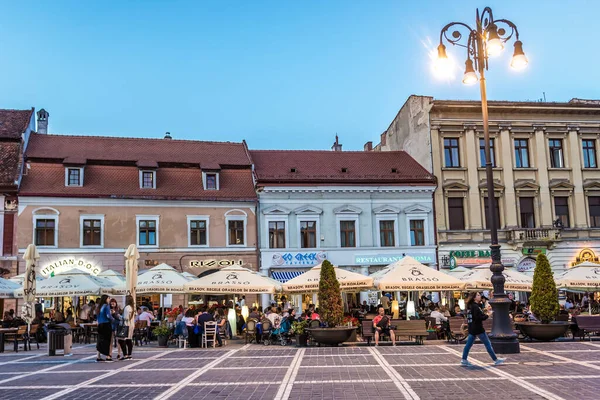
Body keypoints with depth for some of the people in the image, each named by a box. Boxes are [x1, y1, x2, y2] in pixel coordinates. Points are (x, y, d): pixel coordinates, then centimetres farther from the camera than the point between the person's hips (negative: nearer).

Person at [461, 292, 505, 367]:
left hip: (472, 329, 9)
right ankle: (496, 360, 6)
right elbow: (479, 317, -24)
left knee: (469, 344, 7)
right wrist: (487, 316, -11)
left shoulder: (470, 306, 13)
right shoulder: (475, 306, -16)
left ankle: (464, 360, 6)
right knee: (488, 344, 0)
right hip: (478, 328, -9)